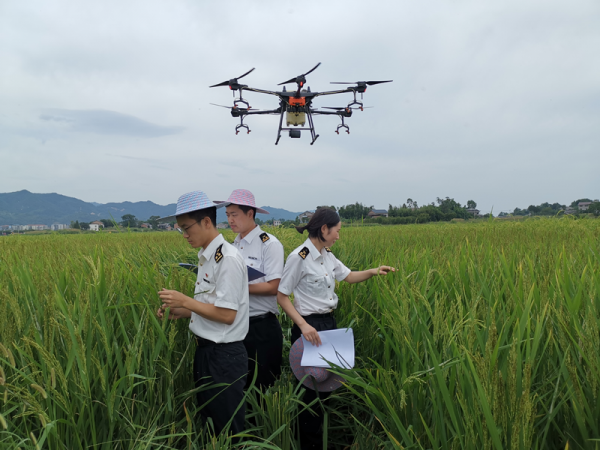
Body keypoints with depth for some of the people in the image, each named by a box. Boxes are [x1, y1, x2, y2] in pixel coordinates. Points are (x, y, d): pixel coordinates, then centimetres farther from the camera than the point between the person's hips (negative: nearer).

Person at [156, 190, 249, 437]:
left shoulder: (228, 259, -21)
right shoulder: (206, 257, 7)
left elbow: (227, 314, -22)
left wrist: (185, 301, -18)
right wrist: (181, 311, 3)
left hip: (224, 356, -9)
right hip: (205, 351, 9)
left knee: (227, 430, 7)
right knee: (207, 422, 22)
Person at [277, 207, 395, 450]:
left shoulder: (327, 255, 6)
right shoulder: (299, 257, -18)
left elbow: (349, 276, 19)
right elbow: (282, 296, -15)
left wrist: (373, 271, 3)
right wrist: (303, 325, -25)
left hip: (330, 323, 8)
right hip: (309, 327, -8)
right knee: (312, 387, 2)